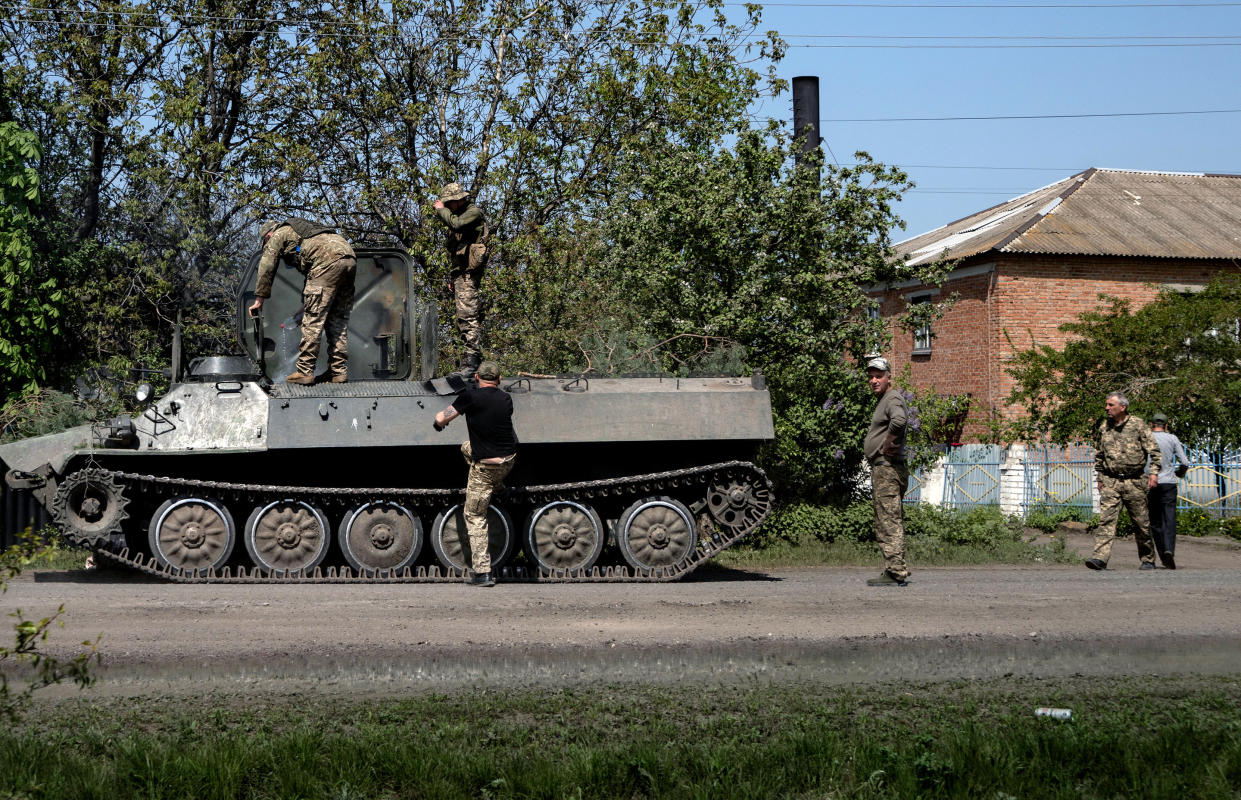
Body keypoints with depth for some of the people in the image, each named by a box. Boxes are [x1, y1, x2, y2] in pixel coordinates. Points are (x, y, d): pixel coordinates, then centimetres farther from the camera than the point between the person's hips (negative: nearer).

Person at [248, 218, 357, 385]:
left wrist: (259, 300, 13)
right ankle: (339, 370, 11)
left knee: (313, 319, -6)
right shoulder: (300, 232, 40)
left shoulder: (278, 235, 17)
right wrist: (306, 302, 44)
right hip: (350, 258, 8)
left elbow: (266, 268, 9)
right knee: (338, 319, 12)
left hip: (329, 261, -8)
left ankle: (304, 371, -7)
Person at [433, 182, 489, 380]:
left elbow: (456, 223, -22)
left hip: (468, 272, -10)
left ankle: (472, 360, -21)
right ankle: (469, 363, 10)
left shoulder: (474, 212, -4)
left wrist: (441, 210, -8)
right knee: (462, 319, 8)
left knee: (467, 315, -17)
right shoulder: (458, 215, 24)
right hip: (459, 272, 10)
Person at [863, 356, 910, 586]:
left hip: (887, 468, -11)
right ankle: (896, 570, 16)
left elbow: (898, 420, -32)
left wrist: (887, 445, -20)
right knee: (888, 524, 13)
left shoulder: (893, 398, -10)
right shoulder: (884, 400, 22)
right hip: (883, 470, 11)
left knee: (889, 523, -13)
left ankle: (896, 572, -15)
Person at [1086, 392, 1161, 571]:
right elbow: (1099, 455, 20)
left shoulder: (1137, 424, -2)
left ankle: (1148, 560, 20)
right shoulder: (1103, 427, 9)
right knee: (1106, 519, -13)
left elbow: (1153, 450, -1)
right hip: (1110, 482, 2)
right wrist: (1100, 478, 18)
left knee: (1141, 522, 5)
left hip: (1134, 482, -2)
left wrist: (1154, 473, -10)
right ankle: (1100, 558, -22)